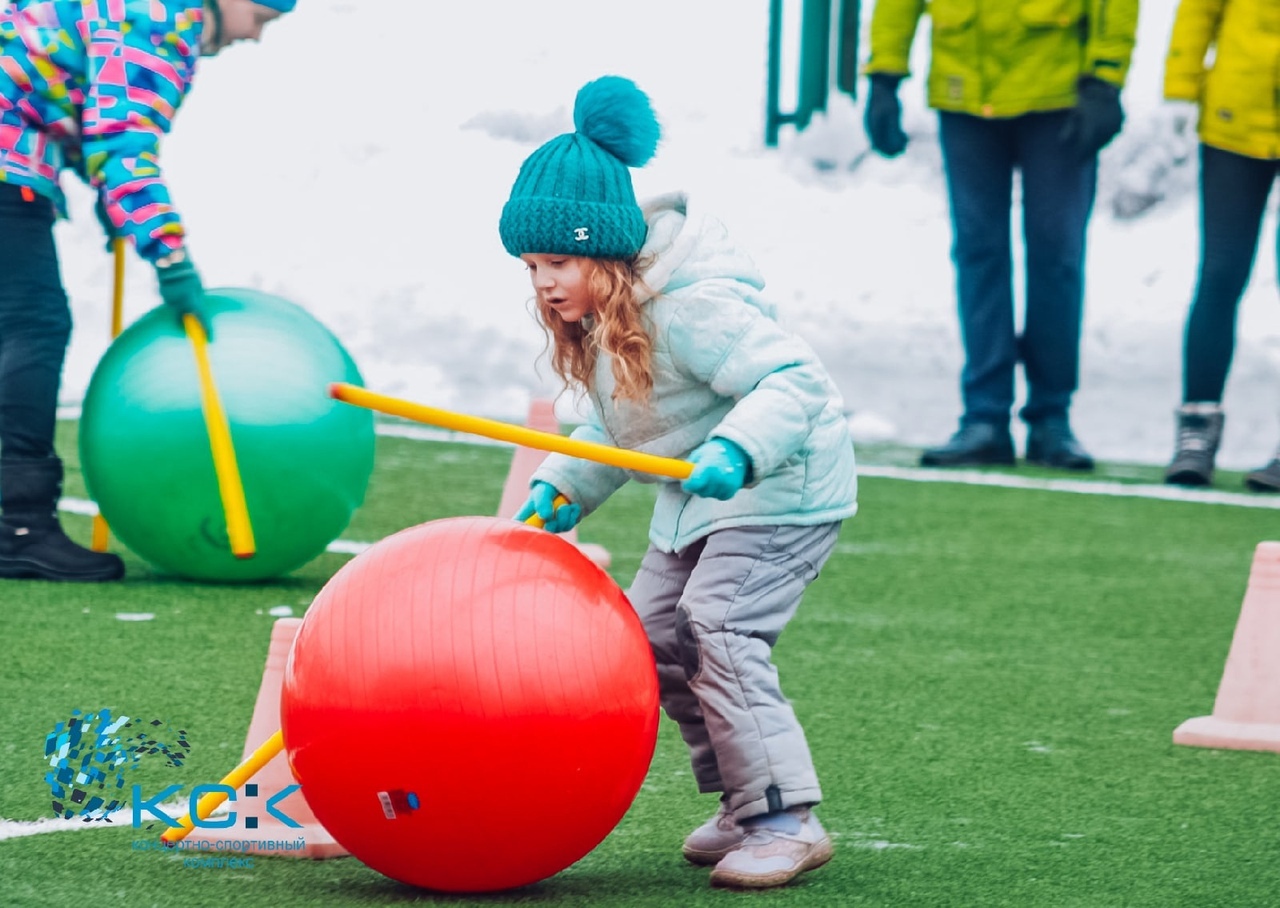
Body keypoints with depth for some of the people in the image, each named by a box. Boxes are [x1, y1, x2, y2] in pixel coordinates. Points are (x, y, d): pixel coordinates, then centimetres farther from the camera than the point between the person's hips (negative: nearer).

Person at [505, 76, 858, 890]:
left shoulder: (691, 306, -27)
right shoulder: (599, 319, 5)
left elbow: (797, 380, -34)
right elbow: (616, 428, 18)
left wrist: (737, 449, -48)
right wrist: (564, 487, 5)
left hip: (779, 494, -11)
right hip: (699, 503, 11)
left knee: (718, 631, -22)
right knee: (653, 636, 10)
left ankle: (786, 819, -18)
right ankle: (743, 803, 19)